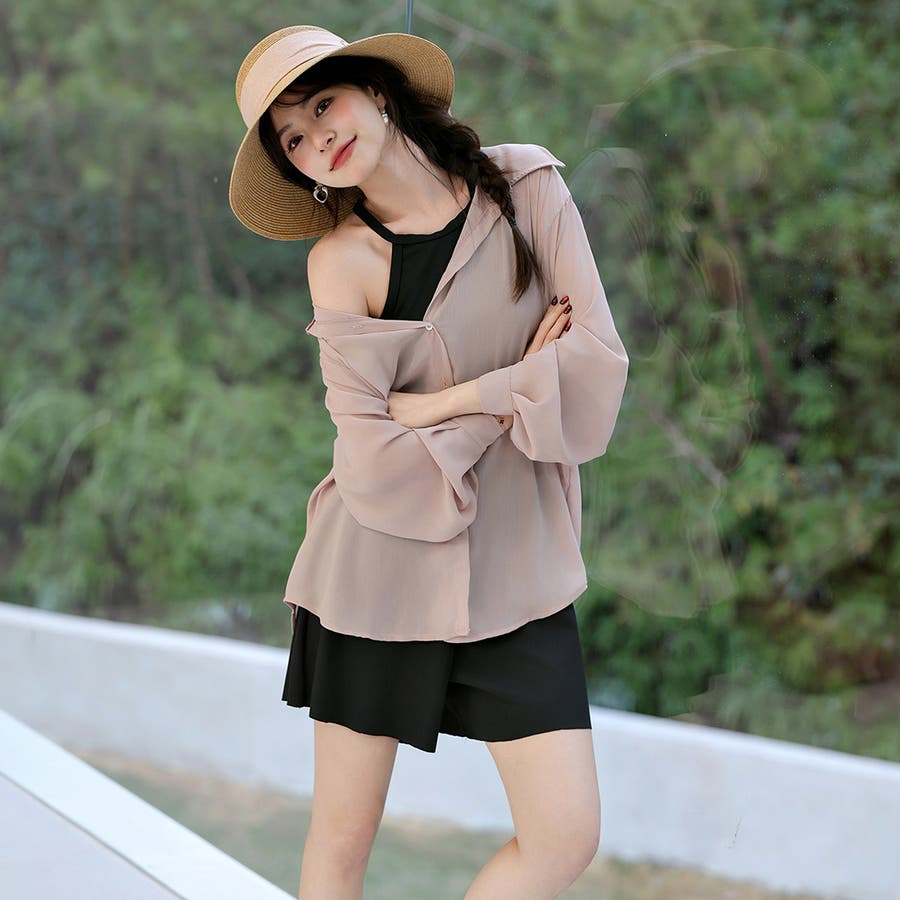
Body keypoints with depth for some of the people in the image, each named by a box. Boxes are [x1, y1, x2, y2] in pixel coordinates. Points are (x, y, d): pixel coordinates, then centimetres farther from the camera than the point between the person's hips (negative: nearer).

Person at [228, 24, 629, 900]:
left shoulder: (524, 184, 1)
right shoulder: (341, 257, -4)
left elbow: (598, 361, -9)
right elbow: (369, 454, -13)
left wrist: (450, 400, -12)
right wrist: (516, 384, -8)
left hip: (514, 561, 2)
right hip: (382, 558, -1)